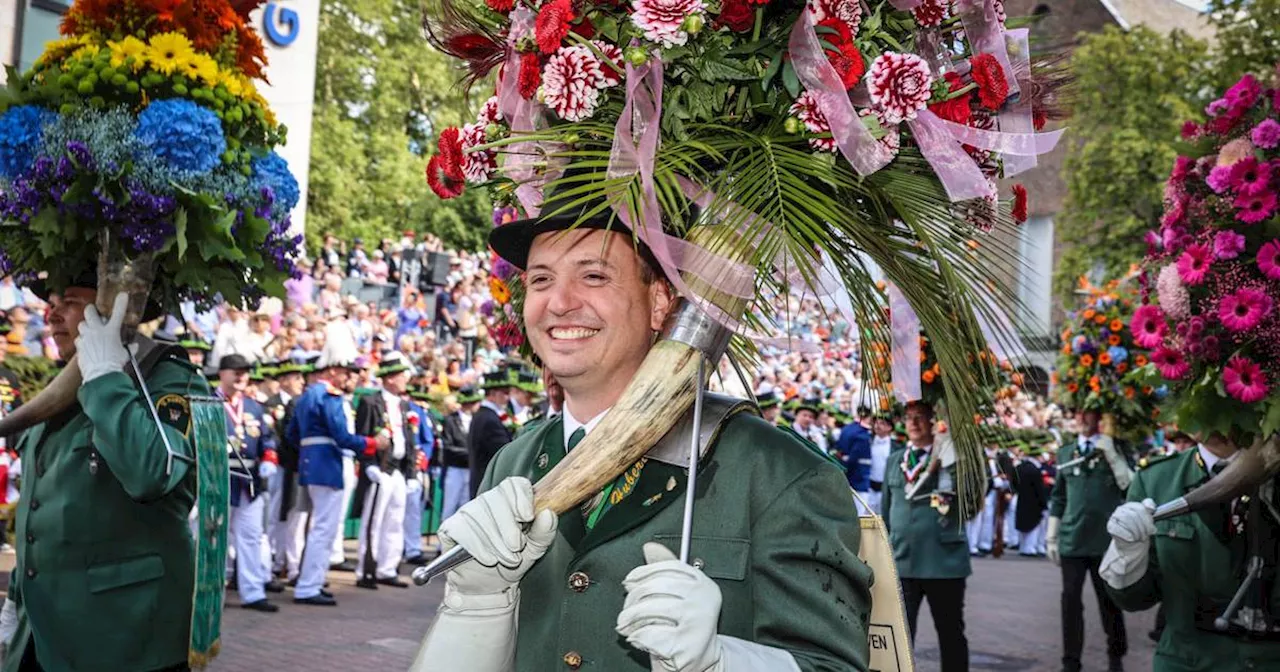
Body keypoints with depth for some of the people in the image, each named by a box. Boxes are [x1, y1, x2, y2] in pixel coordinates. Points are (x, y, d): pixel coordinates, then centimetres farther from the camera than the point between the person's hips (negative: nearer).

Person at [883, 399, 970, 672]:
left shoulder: (950, 457, 0)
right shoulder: (895, 460, 12)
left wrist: (947, 464, -20)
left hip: (944, 560, -3)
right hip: (902, 561, 3)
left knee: (951, 632, 8)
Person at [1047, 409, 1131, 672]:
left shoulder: (1115, 448, 3)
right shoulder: (1065, 451, 10)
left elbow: (1130, 486, -10)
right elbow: (1058, 496, 13)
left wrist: (1111, 454, -16)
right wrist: (1052, 537, 10)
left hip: (1106, 538, -2)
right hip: (1072, 539, 2)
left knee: (1110, 600, 7)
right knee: (1070, 600, 0)